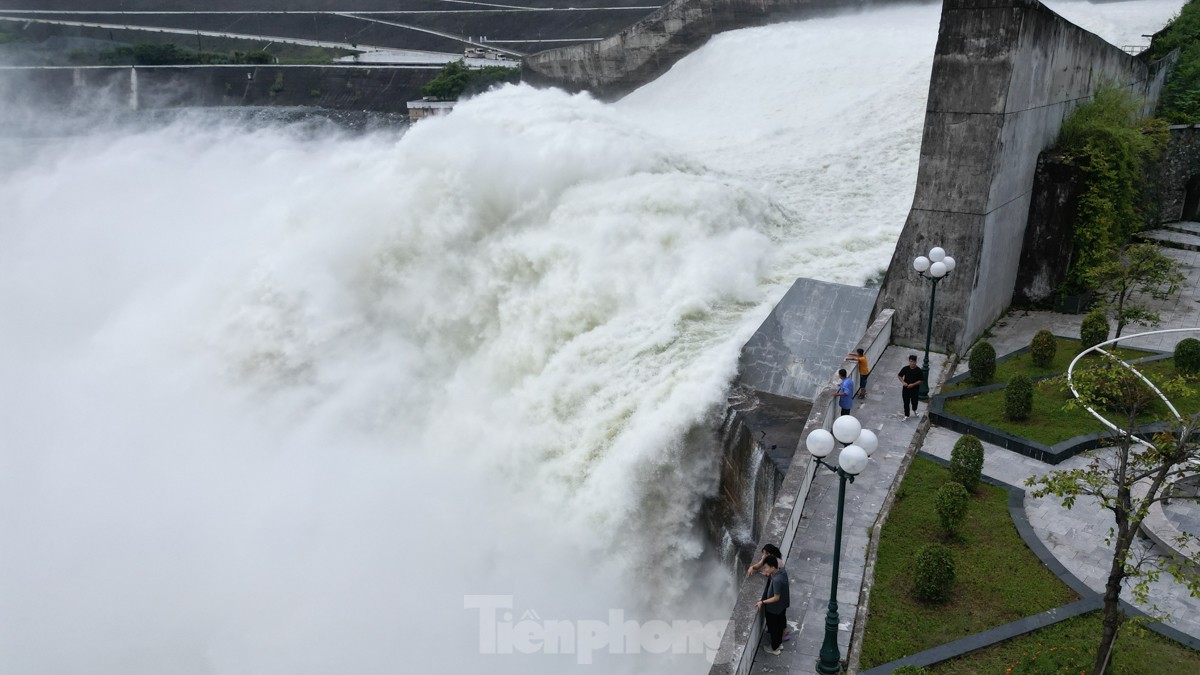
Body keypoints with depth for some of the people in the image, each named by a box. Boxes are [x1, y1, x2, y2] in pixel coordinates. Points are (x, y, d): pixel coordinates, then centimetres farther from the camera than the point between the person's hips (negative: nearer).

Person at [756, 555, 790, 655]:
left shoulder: (777, 580, -38)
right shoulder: (782, 570, -13)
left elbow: (776, 598, -30)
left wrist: (762, 602, -25)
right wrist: (769, 575, 1)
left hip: (774, 608, -8)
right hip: (782, 605, 8)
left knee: (774, 628, 16)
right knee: (779, 625, 28)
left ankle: (775, 649, 36)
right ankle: (779, 643, 49)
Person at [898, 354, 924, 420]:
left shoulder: (918, 370, -14)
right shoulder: (905, 369, -8)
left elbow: (921, 380, -10)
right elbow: (899, 376, 4)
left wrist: (913, 384, -21)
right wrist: (903, 382, -12)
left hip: (915, 389, -1)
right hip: (906, 389, 1)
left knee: (914, 401, 13)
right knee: (906, 402, 8)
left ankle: (914, 410, 48)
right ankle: (906, 415, 23)